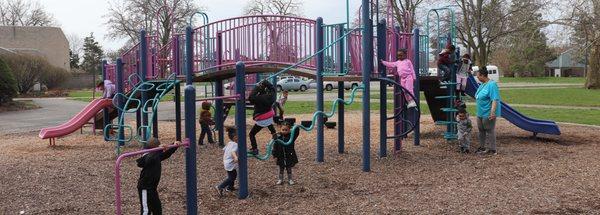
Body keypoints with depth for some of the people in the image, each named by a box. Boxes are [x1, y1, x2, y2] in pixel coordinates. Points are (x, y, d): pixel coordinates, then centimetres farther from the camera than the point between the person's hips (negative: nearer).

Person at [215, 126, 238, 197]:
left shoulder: (229, 143, 9)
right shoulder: (235, 145, -21)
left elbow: (224, 150, 19)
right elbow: (233, 151, -40)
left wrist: (224, 160, 31)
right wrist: (235, 157, -59)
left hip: (226, 162, 10)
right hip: (230, 164, -10)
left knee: (234, 175, 23)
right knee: (231, 178, -3)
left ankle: (230, 187, 35)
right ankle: (219, 187, -6)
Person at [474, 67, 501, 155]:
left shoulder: (492, 85, -19)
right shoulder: (482, 84, 11)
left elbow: (495, 100, -25)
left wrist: (493, 112, -30)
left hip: (488, 114, -9)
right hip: (480, 112, 9)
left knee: (490, 131, -1)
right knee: (481, 130, 16)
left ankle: (492, 150, 8)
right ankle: (482, 147, 28)